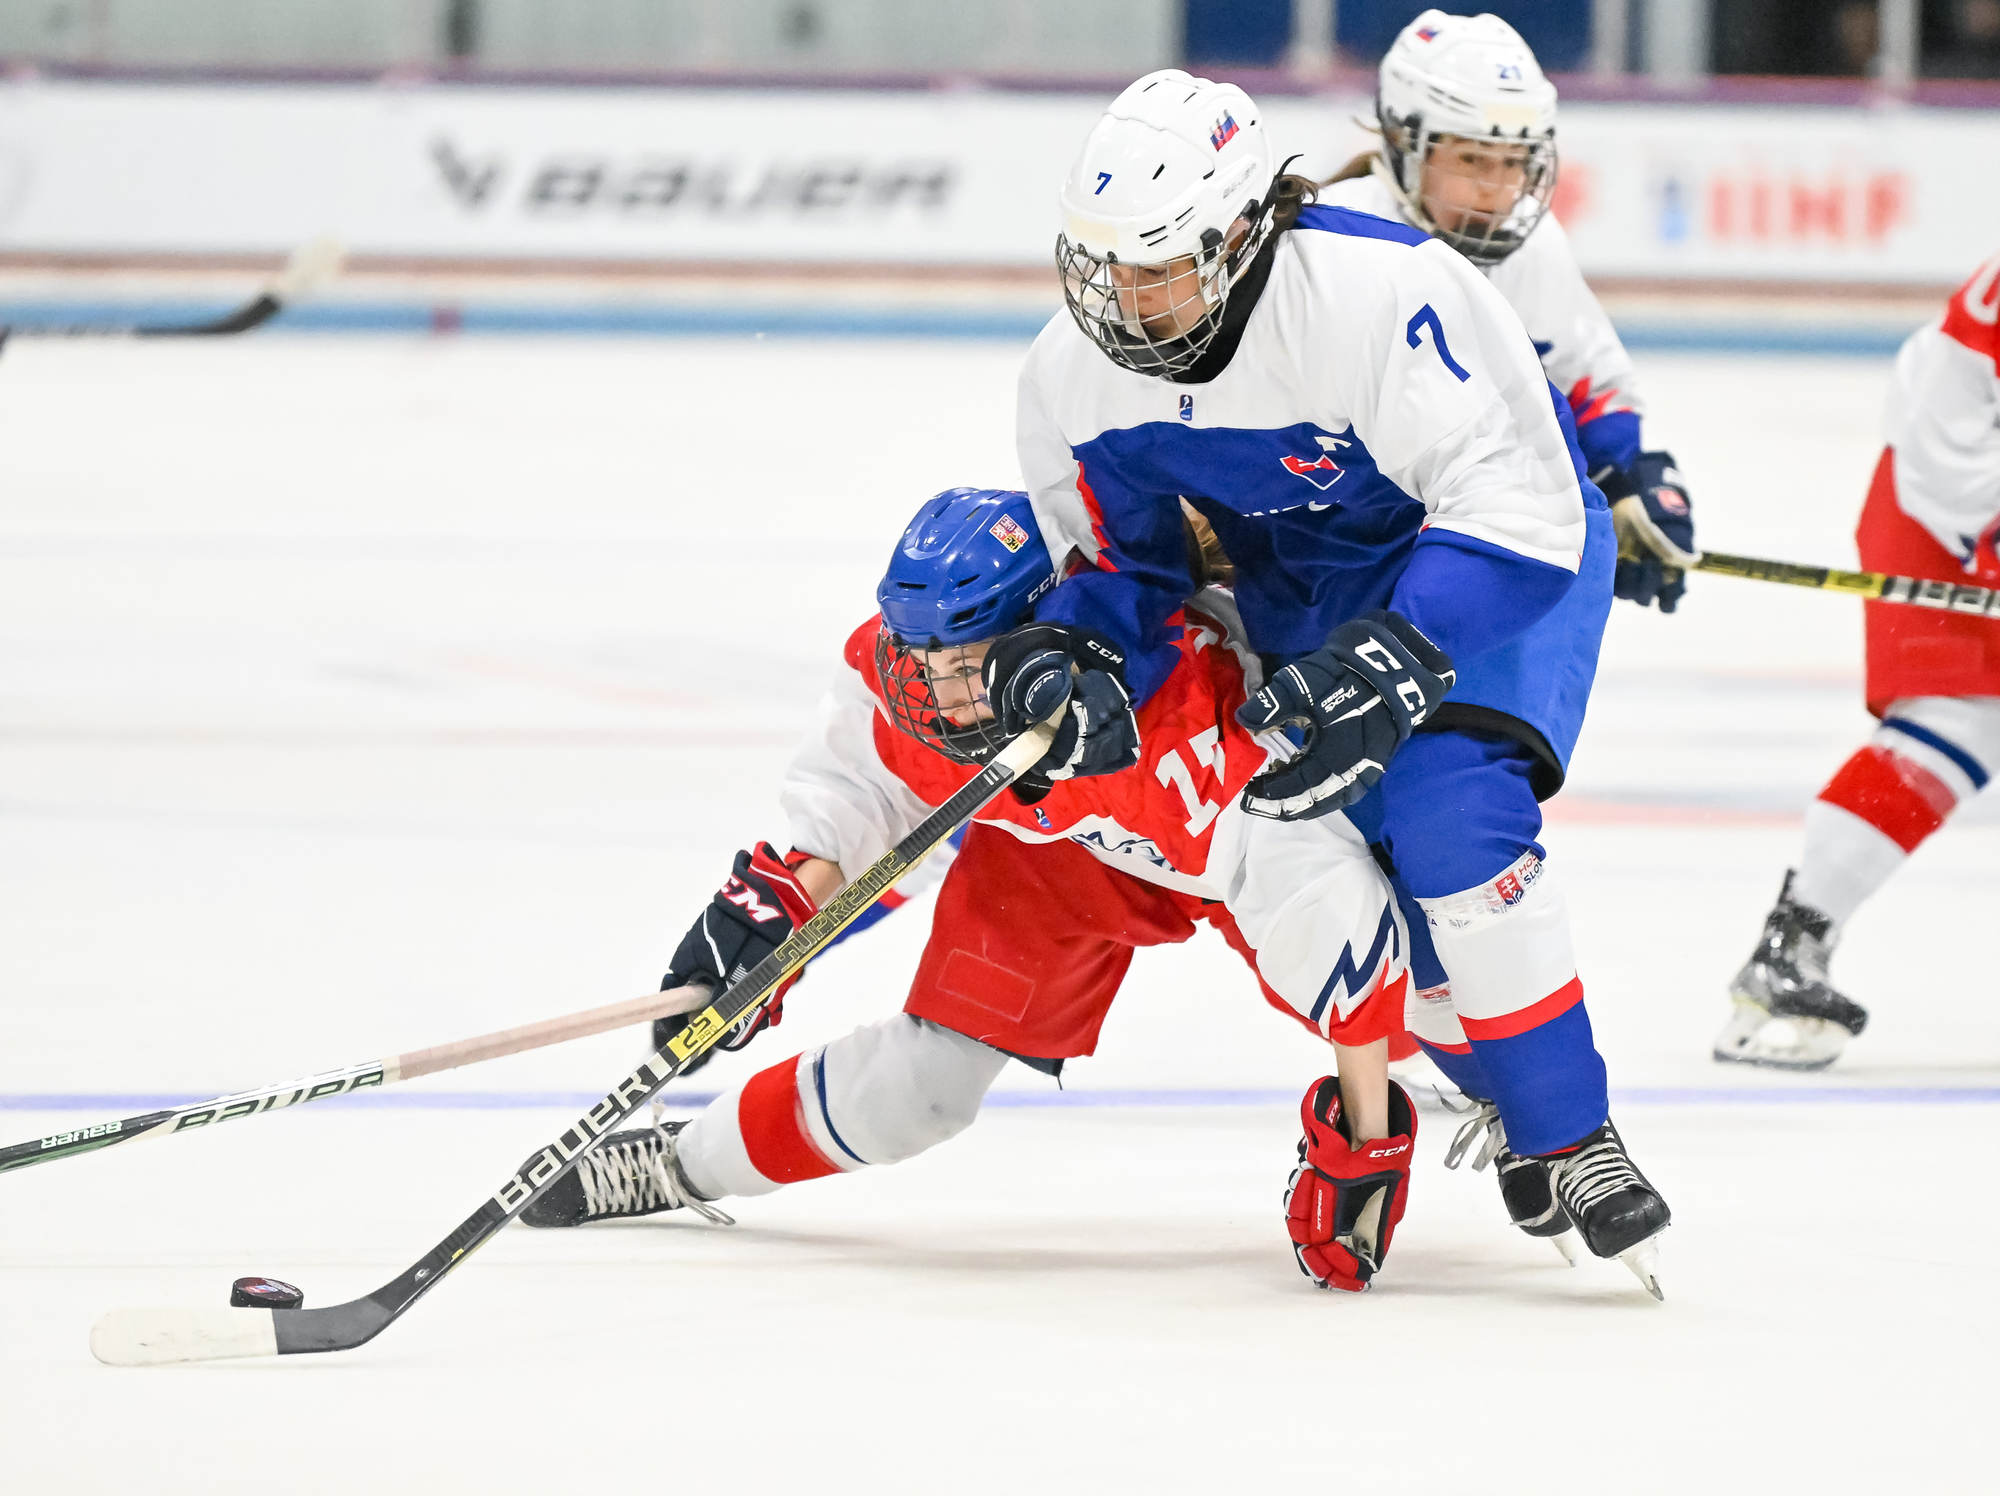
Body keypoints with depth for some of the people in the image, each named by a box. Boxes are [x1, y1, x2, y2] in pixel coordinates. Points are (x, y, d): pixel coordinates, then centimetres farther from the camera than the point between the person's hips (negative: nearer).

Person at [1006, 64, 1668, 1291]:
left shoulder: (1385, 291, -35)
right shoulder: (1078, 371, -13)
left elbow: (1515, 505, -32)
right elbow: (1113, 558, 3)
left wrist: (1397, 661, -41)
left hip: (1503, 551, -7)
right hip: (1298, 586, 7)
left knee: (1449, 814, -27)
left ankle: (1572, 1137, -18)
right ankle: (1501, 1098, 22)